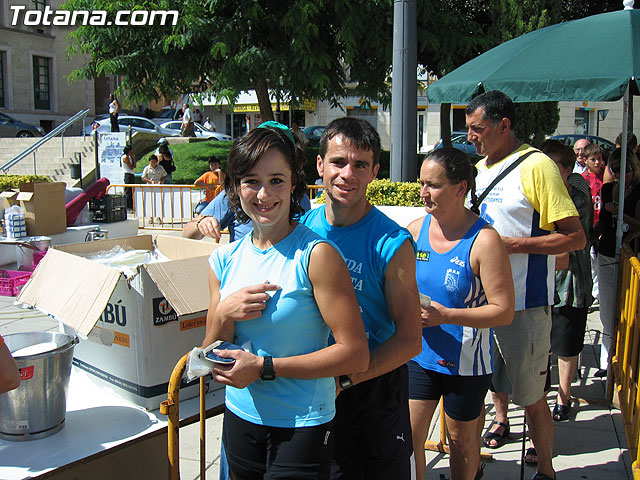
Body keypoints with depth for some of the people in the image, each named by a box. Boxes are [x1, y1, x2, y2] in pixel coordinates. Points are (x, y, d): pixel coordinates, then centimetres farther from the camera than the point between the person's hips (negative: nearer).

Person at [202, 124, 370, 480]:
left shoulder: (316, 254, -17)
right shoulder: (224, 260, 1)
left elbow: (355, 354, -20)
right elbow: (212, 357, 5)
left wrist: (264, 366, -20)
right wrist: (223, 316, -16)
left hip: (302, 426, -5)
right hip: (239, 418, 6)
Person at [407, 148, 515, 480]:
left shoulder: (484, 240, -17)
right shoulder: (415, 229, -2)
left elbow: (504, 311, -18)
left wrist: (444, 316, -25)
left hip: (466, 361, -4)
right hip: (418, 354, 4)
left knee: (461, 439, 16)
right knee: (409, 437, 6)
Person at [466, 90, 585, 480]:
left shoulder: (536, 166, -13)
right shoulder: (481, 167, 11)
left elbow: (576, 237, -17)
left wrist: (513, 244, -22)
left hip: (525, 303, -7)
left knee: (531, 396, 3)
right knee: (494, 376, 24)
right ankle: (501, 421, 48)